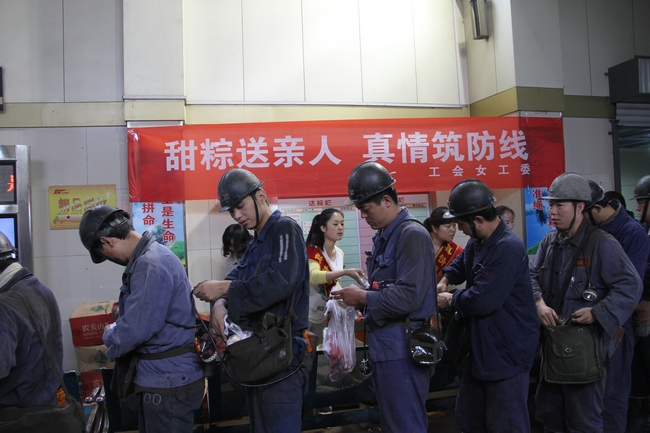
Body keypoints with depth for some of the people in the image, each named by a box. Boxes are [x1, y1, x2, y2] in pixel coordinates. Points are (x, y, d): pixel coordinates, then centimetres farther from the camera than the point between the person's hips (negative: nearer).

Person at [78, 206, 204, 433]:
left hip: (169, 380, -10)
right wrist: (118, 329, 4)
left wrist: (110, 337, -5)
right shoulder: (151, 255, 10)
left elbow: (138, 327, -25)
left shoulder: (151, 265, -23)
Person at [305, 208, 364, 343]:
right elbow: (314, 276, -36)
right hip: (306, 314, -7)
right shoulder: (312, 250, -17)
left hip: (323, 315, 7)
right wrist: (346, 272, -45)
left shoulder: (340, 253, 5)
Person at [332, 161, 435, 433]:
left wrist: (363, 297, -14)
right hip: (385, 344, 10)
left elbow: (408, 296, -24)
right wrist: (361, 299, 1)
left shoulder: (412, 235, -15)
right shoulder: (384, 237, 13)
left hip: (402, 347, -9)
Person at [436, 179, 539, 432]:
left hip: (507, 350, -10)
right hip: (483, 346, 10)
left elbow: (480, 301, -30)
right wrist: (445, 280, 9)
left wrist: (450, 301, -11)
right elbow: (462, 263, 28)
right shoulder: (477, 242, 5)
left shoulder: (508, 248, -26)